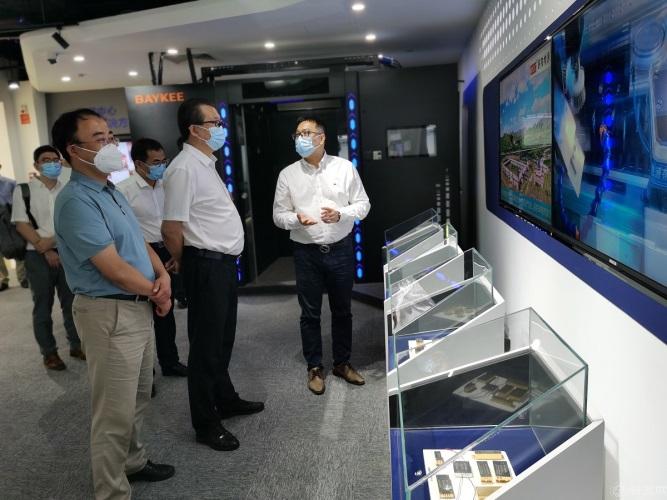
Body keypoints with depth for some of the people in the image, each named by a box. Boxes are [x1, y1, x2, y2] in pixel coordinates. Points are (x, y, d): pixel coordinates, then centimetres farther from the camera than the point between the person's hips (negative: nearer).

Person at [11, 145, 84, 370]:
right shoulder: (24, 190, -1)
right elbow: (21, 225, -6)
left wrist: (52, 240, -12)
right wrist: (45, 250, -11)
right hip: (38, 256, -2)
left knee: (71, 302, 8)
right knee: (43, 306, 5)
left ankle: (76, 345, 21)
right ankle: (49, 352, 16)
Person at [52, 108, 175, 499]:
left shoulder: (111, 191, 11)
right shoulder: (76, 201, -20)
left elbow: (139, 240, 16)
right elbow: (114, 269, -23)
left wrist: (163, 276, -3)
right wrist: (156, 291, -7)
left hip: (139, 306, 10)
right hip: (111, 313, -9)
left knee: (138, 399, 23)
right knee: (116, 410, 3)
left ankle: (133, 461, 42)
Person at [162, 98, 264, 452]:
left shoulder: (206, 164, 14)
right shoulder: (185, 168, -18)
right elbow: (171, 227, -19)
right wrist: (183, 263, -5)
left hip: (224, 262, 10)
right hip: (207, 265, -10)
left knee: (223, 337, 20)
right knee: (206, 343, 2)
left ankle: (225, 399, 37)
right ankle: (205, 424, 16)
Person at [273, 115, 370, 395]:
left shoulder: (345, 168, -1)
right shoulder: (288, 174, 0)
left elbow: (363, 204, 1)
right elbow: (278, 215, 2)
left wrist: (341, 214, -17)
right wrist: (296, 219, -19)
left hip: (341, 249, 1)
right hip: (307, 253, 0)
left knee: (342, 311, 13)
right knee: (310, 314, 8)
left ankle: (342, 363, 30)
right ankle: (314, 368, 24)